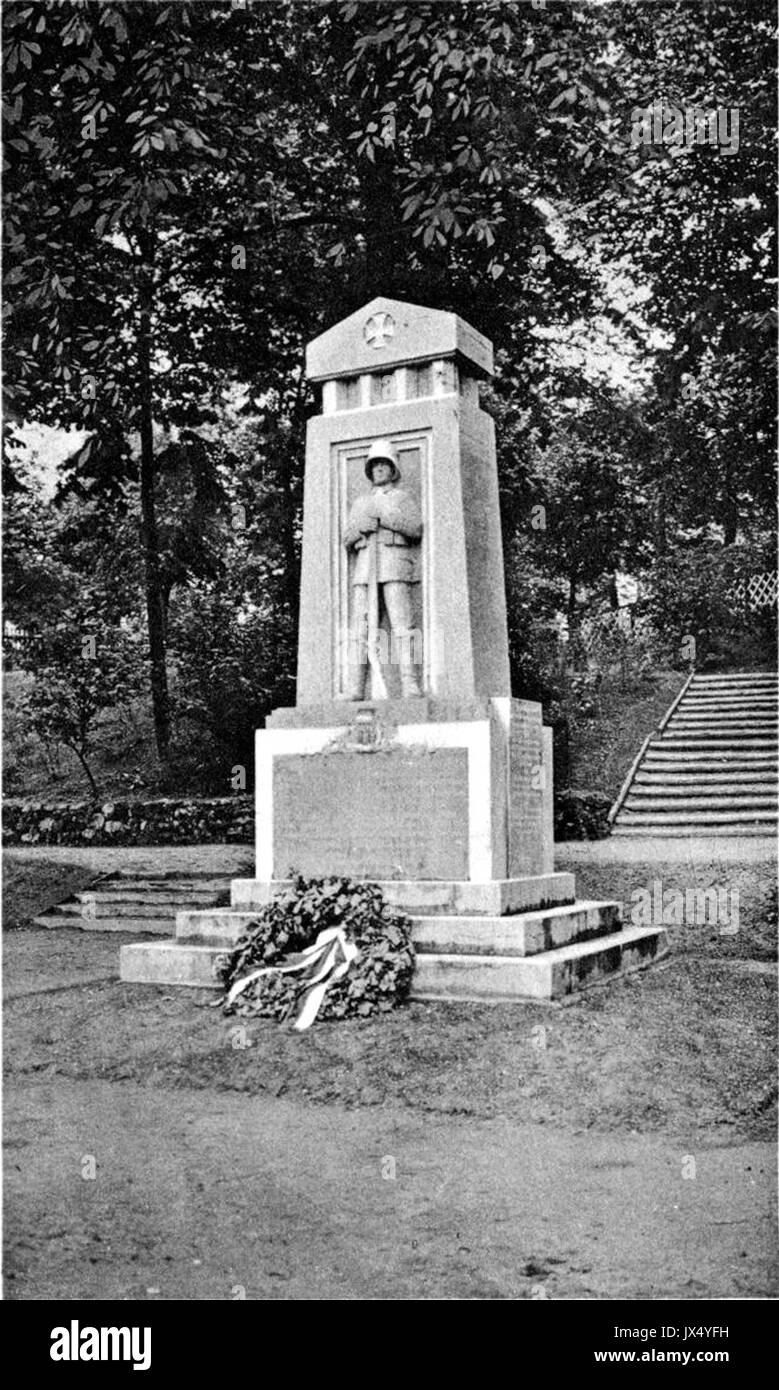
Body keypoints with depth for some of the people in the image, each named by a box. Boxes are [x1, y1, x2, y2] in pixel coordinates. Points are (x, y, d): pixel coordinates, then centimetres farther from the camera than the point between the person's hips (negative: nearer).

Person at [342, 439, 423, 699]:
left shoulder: (403, 497, 15)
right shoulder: (360, 502, 26)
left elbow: (416, 528, -3)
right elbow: (347, 539, 16)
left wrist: (383, 516, -10)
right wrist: (361, 527, -6)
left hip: (394, 563, -3)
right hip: (365, 565, 4)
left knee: (400, 624, -15)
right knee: (360, 627, -8)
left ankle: (410, 685, -21)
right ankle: (354, 689, -14)